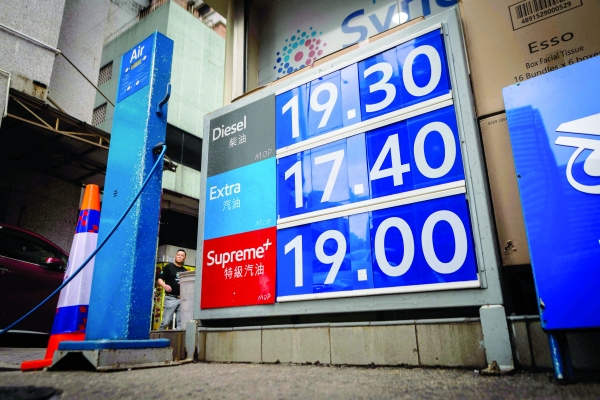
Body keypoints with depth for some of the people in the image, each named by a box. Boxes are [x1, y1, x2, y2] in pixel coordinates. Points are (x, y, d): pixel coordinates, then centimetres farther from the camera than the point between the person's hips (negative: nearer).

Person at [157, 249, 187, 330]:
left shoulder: (185, 271, 19)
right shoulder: (169, 266, 5)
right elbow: (160, 279, -1)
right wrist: (164, 286, -19)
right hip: (171, 298, -4)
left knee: (181, 323, 0)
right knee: (166, 322, -7)